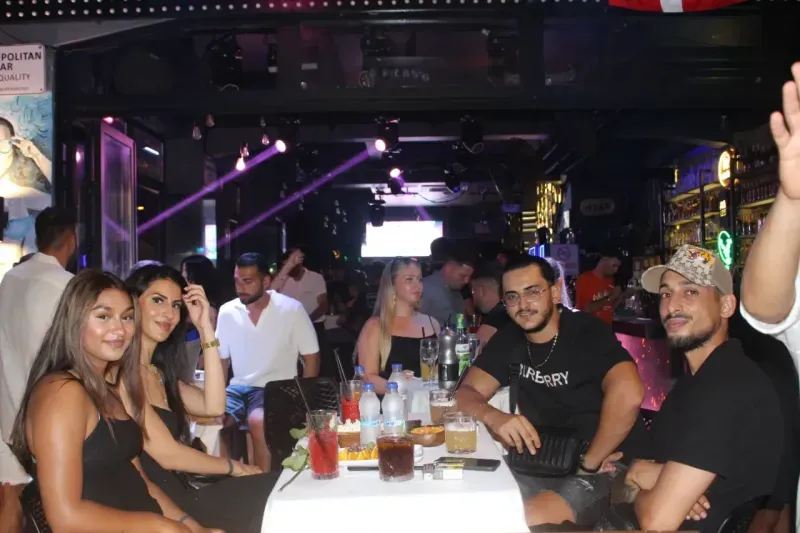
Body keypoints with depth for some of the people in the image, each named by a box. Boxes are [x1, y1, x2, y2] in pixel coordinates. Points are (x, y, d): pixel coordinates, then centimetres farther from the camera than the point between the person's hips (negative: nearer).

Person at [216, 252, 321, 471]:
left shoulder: (292, 309, -7)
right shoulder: (227, 312, 4)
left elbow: (311, 358, -1)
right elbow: (221, 360, 15)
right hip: (239, 387, 4)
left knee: (257, 421, -35)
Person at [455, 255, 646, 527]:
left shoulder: (587, 332, -16)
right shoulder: (509, 339, 5)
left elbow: (628, 394, -33)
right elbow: (467, 392, 1)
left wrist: (590, 462, -23)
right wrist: (493, 418, -21)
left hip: (603, 470, -6)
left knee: (531, 520, -30)